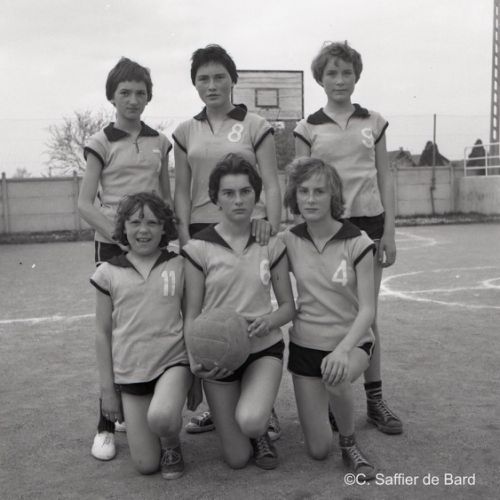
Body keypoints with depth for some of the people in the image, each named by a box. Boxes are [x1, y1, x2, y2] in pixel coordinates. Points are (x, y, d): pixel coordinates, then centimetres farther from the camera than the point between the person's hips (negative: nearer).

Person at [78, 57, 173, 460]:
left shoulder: (159, 142, 10)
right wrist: (121, 234, -17)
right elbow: (85, 204, -6)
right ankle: (107, 427, 5)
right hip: (114, 244, -3)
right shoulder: (102, 143, -1)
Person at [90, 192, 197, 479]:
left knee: (160, 417, -32)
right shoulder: (109, 273, 0)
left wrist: (197, 376, 6)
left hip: (174, 361, -1)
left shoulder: (179, 265, 0)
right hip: (130, 372, 1)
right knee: (145, 465, 0)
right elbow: (103, 333, 5)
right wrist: (107, 389, 4)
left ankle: (172, 444, 3)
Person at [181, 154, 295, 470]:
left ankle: (261, 429, 9)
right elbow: (192, 314, -4)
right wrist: (194, 358, -21)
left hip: (264, 348, 1)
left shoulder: (271, 244, -1)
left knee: (251, 421, -30)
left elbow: (289, 306, 3)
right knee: (237, 459, 0)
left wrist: (268, 321, -19)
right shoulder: (199, 247, -7)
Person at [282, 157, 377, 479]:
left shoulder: (357, 243, -13)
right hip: (306, 343, 2)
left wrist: (343, 349, -31)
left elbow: (368, 310, -17)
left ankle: (349, 443, -6)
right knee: (318, 451, 2)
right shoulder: (288, 241, -6)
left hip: (352, 341, -2)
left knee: (336, 377, -39)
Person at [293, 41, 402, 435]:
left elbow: (385, 178, 7)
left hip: (368, 222, 1)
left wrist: (389, 232, 1)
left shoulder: (373, 122, 8)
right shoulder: (308, 128, 3)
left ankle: (375, 399, 17)